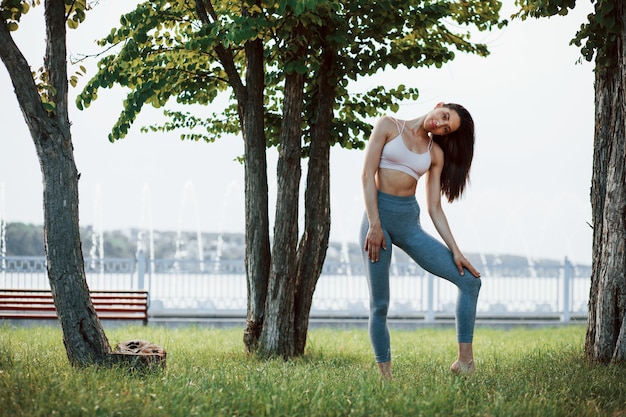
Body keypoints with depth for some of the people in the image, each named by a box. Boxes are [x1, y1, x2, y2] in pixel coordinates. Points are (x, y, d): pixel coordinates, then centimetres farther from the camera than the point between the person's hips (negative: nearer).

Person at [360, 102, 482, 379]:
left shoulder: (436, 153, 13)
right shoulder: (389, 126, 2)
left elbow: (435, 208, 10)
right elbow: (368, 174, -5)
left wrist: (455, 251, 1)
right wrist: (374, 224, -15)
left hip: (409, 222, 4)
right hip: (379, 214, -4)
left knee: (470, 281, -6)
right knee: (379, 305, -6)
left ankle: (465, 362, -3)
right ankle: (385, 376, 2)